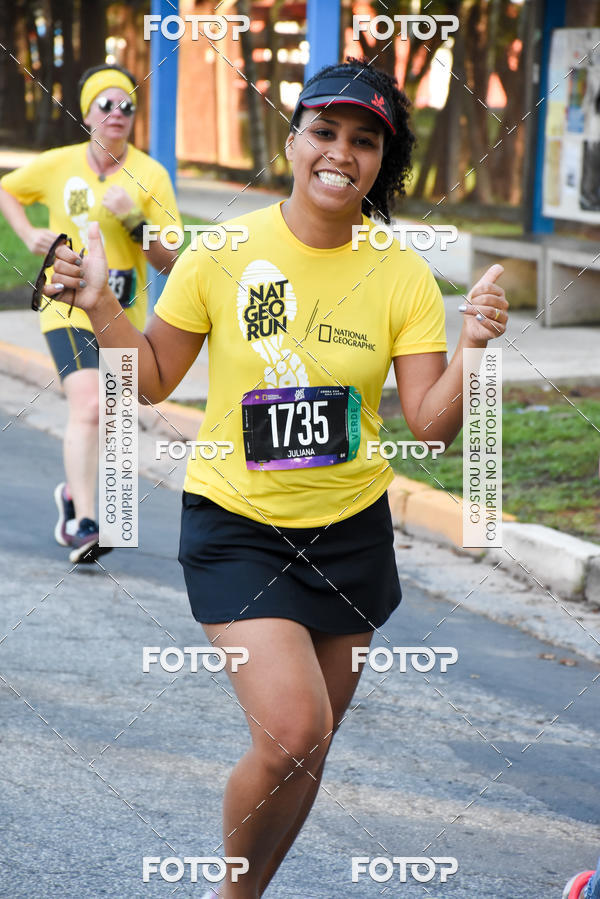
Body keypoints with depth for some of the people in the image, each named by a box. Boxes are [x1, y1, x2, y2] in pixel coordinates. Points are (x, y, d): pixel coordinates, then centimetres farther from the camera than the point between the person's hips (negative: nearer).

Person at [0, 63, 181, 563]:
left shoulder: (150, 175, -3)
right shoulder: (59, 165, -1)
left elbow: (170, 262, -6)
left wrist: (134, 220, -21)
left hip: (123, 315, 2)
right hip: (69, 308, -2)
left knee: (97, 416, 13)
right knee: (87, 406, -21)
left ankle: (73, 492, 41)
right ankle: (82, 522, -24)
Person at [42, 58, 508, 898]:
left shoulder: (404, 276, -4)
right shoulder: (223, 254, -8)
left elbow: (432, 425, -7)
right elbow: (154, 380, 1)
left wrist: (470, 349, -24)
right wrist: (100, 306, -14)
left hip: (351, 534, 3)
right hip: (236, 526, -3)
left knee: (305, 750, 11)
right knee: (292, 732, -18)